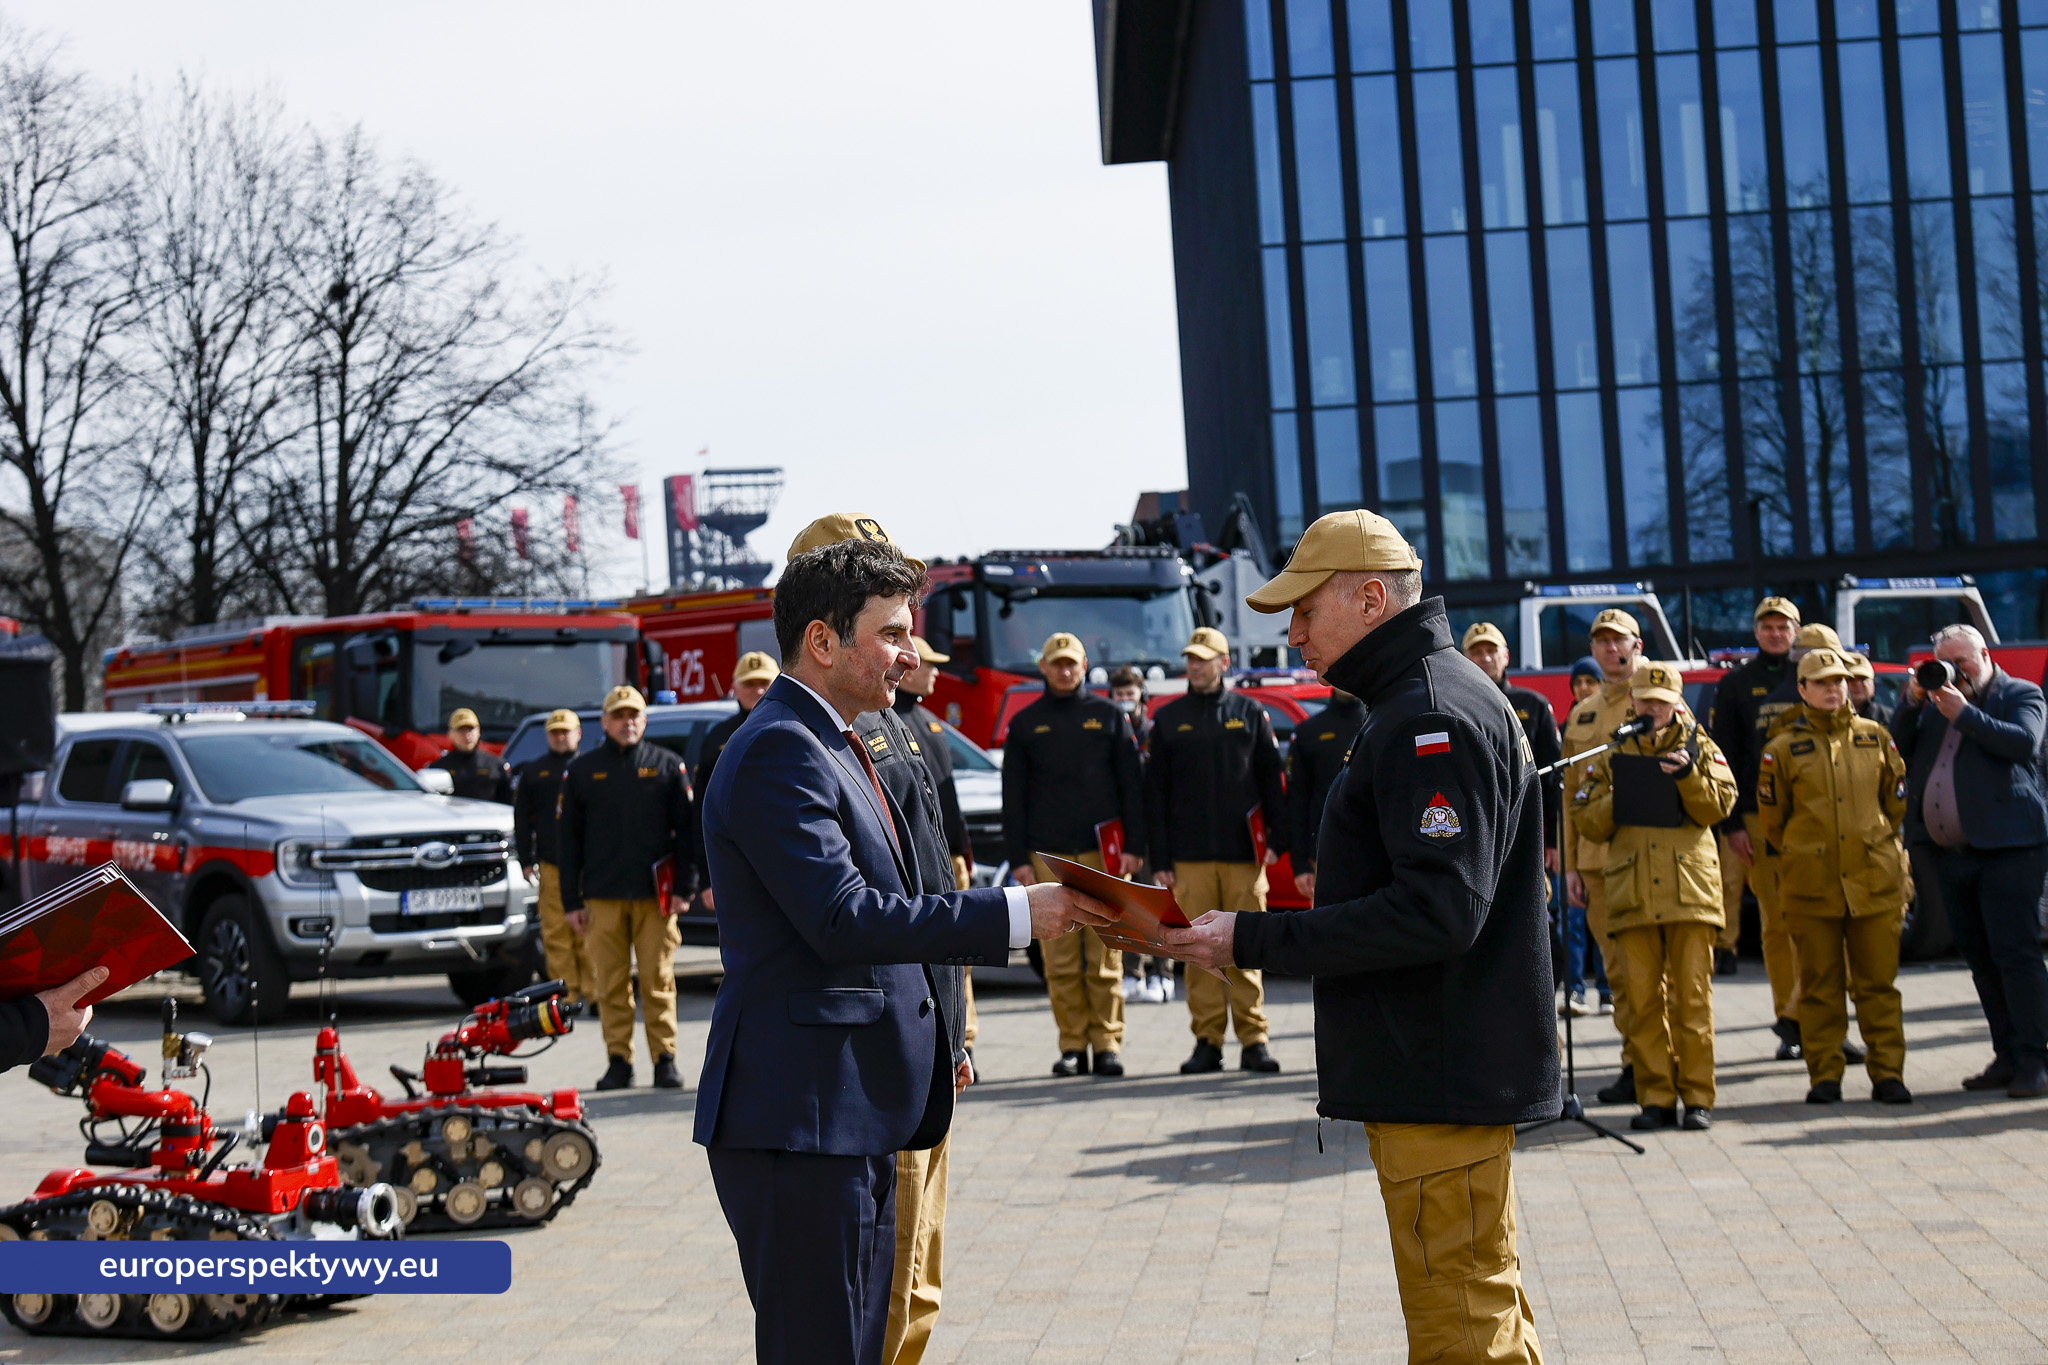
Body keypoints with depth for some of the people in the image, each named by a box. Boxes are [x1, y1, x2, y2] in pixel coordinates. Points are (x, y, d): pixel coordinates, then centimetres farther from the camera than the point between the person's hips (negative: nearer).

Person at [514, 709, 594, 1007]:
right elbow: (522, 818, 14)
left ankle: (593, 991, 3)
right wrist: (526, 861, 6)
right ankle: (564, 992, 2)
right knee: (556, 932, -2)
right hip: (551, 864, 1)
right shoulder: (533, 771, 15)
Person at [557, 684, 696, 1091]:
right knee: (610, 983, 1)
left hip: (655, 894, -1)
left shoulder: (667, 766, 9)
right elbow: (568, 837, 10)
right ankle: (619, 1061, 7)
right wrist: (571, 901, 4)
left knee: (658, 980, -3)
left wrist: (683, 887, -2)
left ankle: (665, 1059, 3)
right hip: (602, 896, 1)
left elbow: (686, 829, 7)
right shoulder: (582, 770, 11)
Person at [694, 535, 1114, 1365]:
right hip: (799, 1119, -11)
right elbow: (844, 919, -23)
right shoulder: (780, 751, -14)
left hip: (856, 1120, 11)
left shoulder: (830, 745, 19)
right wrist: (1016, 914, -20)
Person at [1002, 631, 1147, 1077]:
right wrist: (1018, 859, 2)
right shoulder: (1025, 724, 12)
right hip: (1049, 855, 1)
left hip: (1102, 852, -1)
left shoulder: (1109, 716, 11)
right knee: (1060, 957, -1)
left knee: (1105, 953, -3)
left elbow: (1131, 785, 9)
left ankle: (1108, 1044, 1)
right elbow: (1013, 798, 10)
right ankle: (1072, 1046, 4)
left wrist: (1134, 847, 0)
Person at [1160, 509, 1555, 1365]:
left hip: (1442, 1083, -11)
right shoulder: (1417, 703, 17)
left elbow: (1436, 913, -25)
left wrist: (1253, 942, -23)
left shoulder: (1433, 717, -17)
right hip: (1439, 1074, 11)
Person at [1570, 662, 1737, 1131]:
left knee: (1693, 996, -3)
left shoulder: (1697, 746, 11)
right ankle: (1656, 1098, 6)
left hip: (1690, 888, -1)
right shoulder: (1612, 755, 14)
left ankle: (1697, 1096, 1)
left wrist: (1688, 774, -14)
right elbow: (1589, 824, 9)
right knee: (1643, 999, 1)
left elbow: (1719, 806, 0)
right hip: (1633, 893, 1)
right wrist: (1619, 795, -8)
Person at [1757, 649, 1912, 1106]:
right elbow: (1771, 822, 10)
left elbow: (1896, 804, 18)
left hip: (1875, 879, 1)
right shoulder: (1782, 750, 2)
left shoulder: (1876, 738, 8)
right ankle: (1825, 1075, 10)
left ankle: (1887, 1072, 8)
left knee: (1878, 981, 3)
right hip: (1811, 886, -1)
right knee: (1820, 984, 3)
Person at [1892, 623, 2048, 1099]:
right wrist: (1912, 703, -2)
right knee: (1980, 958, 8)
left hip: (2007, 847, -6)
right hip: (1950, 852, 6)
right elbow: (1899, 746, 12)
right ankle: (2007, 1056, 14)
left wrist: (1963, 714, -17)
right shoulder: (1936, 699, 18)